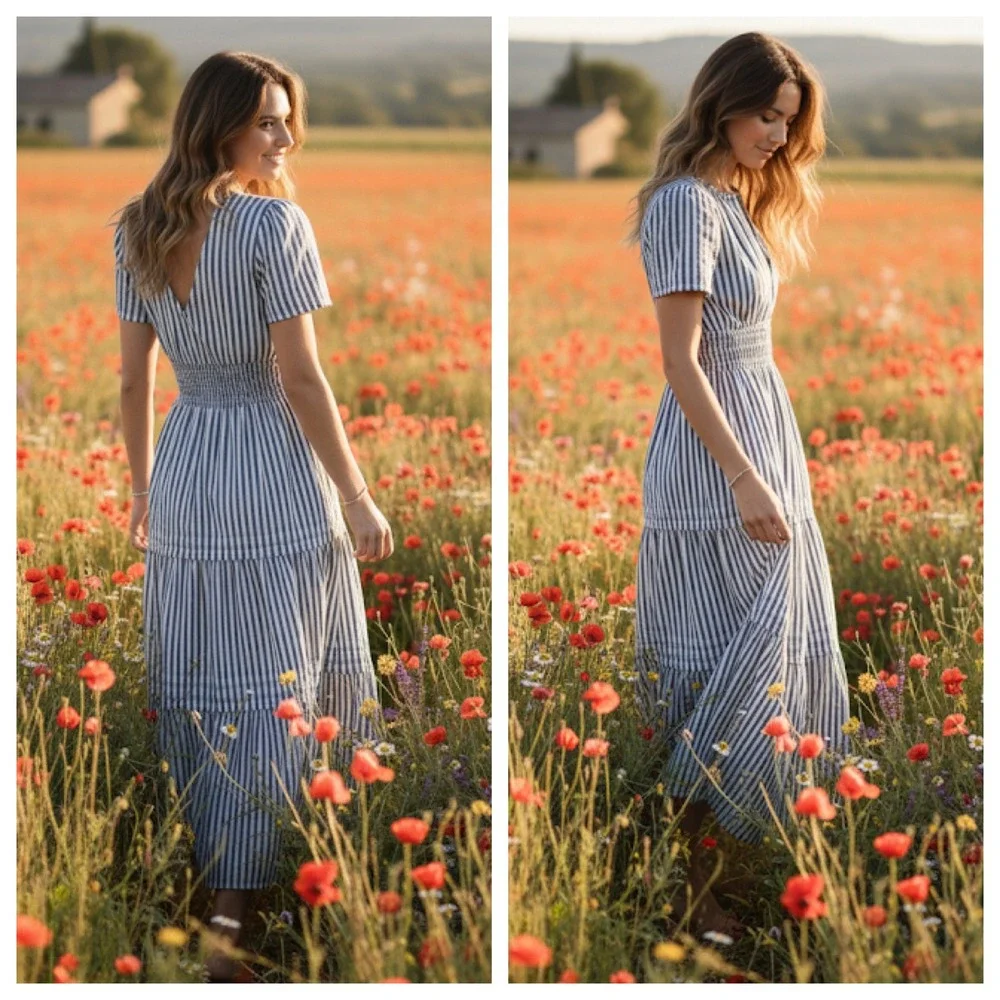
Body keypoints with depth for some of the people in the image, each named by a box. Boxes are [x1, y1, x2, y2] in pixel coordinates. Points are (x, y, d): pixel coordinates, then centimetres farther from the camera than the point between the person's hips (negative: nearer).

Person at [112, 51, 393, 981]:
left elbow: (133, 377, 10)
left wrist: (141, 489, 19)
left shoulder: (138, 230, 6)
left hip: (185, 468, 6)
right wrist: (357, 495, -8)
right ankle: (231, 904, -1)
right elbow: (301, 376, -15)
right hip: (274, 470, -6)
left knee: (190, 680, 12)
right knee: (271, 684, -1)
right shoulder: (275, 222, -13)